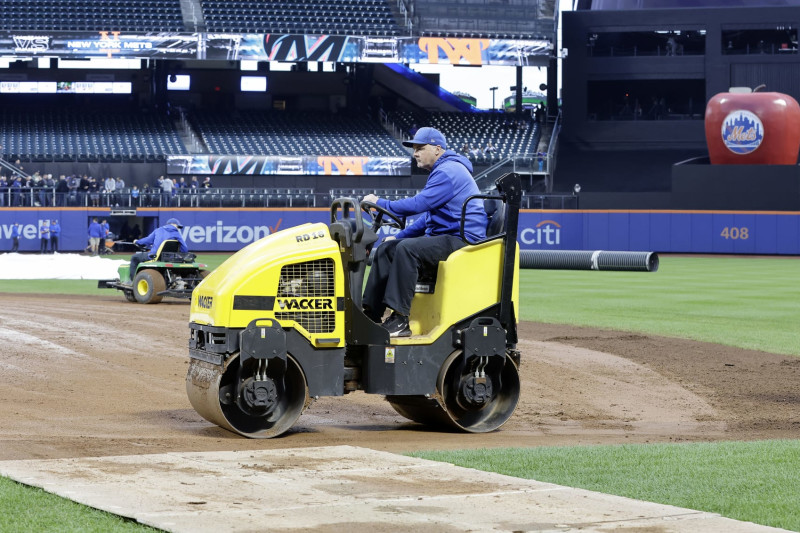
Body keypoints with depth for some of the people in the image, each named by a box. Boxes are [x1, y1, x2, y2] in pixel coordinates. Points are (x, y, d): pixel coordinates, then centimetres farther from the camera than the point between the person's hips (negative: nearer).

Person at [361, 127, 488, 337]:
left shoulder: (448, 172, -14)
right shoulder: (441, 171, 20)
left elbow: (418, 204, -24)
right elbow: (427, 216, 27)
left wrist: (381, 203, -16)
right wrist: (399, 236, 19)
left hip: (463, 239, -11)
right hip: (443, 238, 11)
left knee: (407, 249, -30)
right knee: (387, 248, 5)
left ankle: (400, 320, -31)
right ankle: (371, 314, 1)